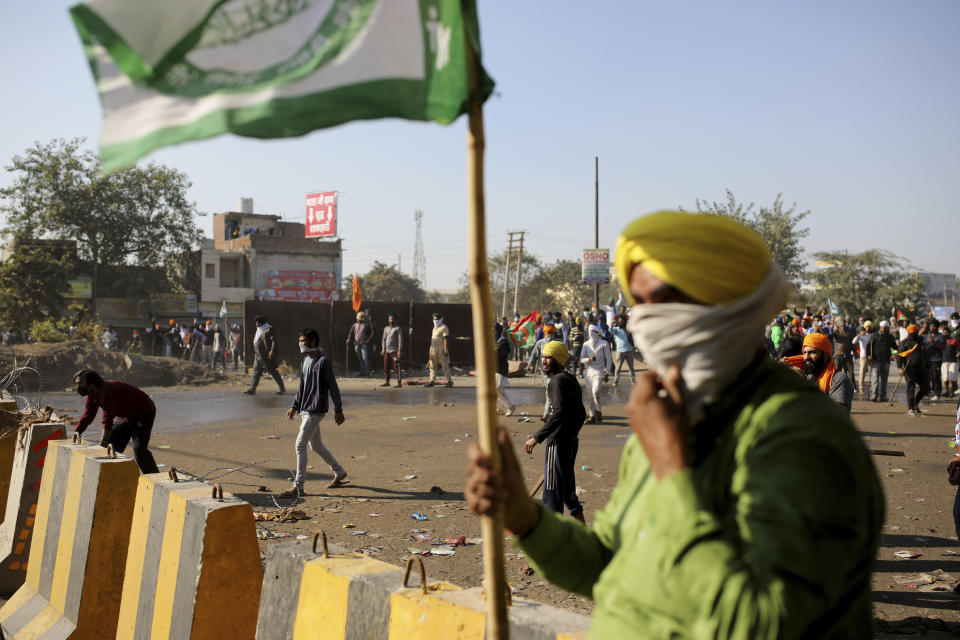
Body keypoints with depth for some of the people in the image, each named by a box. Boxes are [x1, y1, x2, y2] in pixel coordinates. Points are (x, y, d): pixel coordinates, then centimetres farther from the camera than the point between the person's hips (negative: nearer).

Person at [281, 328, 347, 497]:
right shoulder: (306, 360, 13)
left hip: (316, 411, -9)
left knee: (300, 445, -11)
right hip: (305, 410, 9)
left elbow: (333, 386, -13)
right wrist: (294, 406, 18)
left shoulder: (323, 361, -13)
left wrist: (338, 410, -14)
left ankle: (298, 486, -6)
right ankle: (339, 473, 32)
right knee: (316, 445, 17)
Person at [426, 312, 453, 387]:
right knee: (433, 366, 6)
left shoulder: (443, 328, -9)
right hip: (434, 349, 8)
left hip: (441, 349, -8)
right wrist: (431, 349, 18)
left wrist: (446, 350, -23)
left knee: (445, 366, -5)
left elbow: (446, 339, -16)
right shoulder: (435, 328, 17)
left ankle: (450, 381, 0)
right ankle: (432, 381, 9)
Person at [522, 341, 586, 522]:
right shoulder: (572, 379, 15)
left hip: (558, 443, -10)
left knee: (552, 490, -5)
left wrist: (537, 437, -27)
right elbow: (581, 414, 20)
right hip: (572, 440, 10)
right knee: (568, 487, 20)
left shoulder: (558, 380, -14)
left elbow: (559, 414, -26)